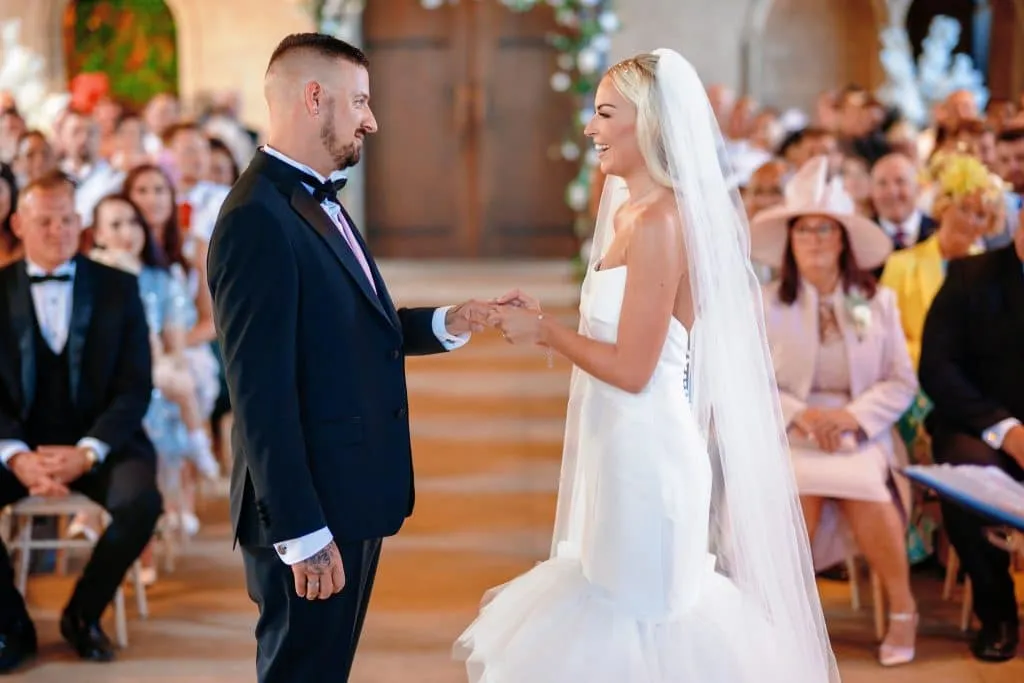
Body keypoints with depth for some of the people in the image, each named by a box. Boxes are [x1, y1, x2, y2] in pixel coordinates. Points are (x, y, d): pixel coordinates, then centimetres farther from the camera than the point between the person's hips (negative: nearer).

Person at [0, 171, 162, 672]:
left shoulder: (118, 288, 2)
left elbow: (135, 387, -3)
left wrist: (86, 452, -18)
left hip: (100, 441, -1)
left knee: (141, 502, -31)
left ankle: (82, 615, -2)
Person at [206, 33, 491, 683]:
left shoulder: (320, 202, 12)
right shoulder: (259, 219, -19)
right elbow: (261, 392, -23)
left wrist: (447, 324, 2)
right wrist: (302, 532, -23)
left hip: (351, 496, 9)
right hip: (310, 511, -9)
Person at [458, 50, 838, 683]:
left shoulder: (660, 222, -19)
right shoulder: (631, 212, 10)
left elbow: (631, 368, -20)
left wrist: (544, 331, -9)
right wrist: (544, 316, 6)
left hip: (646, 451, -9)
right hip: (625, 446, 9)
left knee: (635, 611, 3)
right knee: (618, 600, 18)